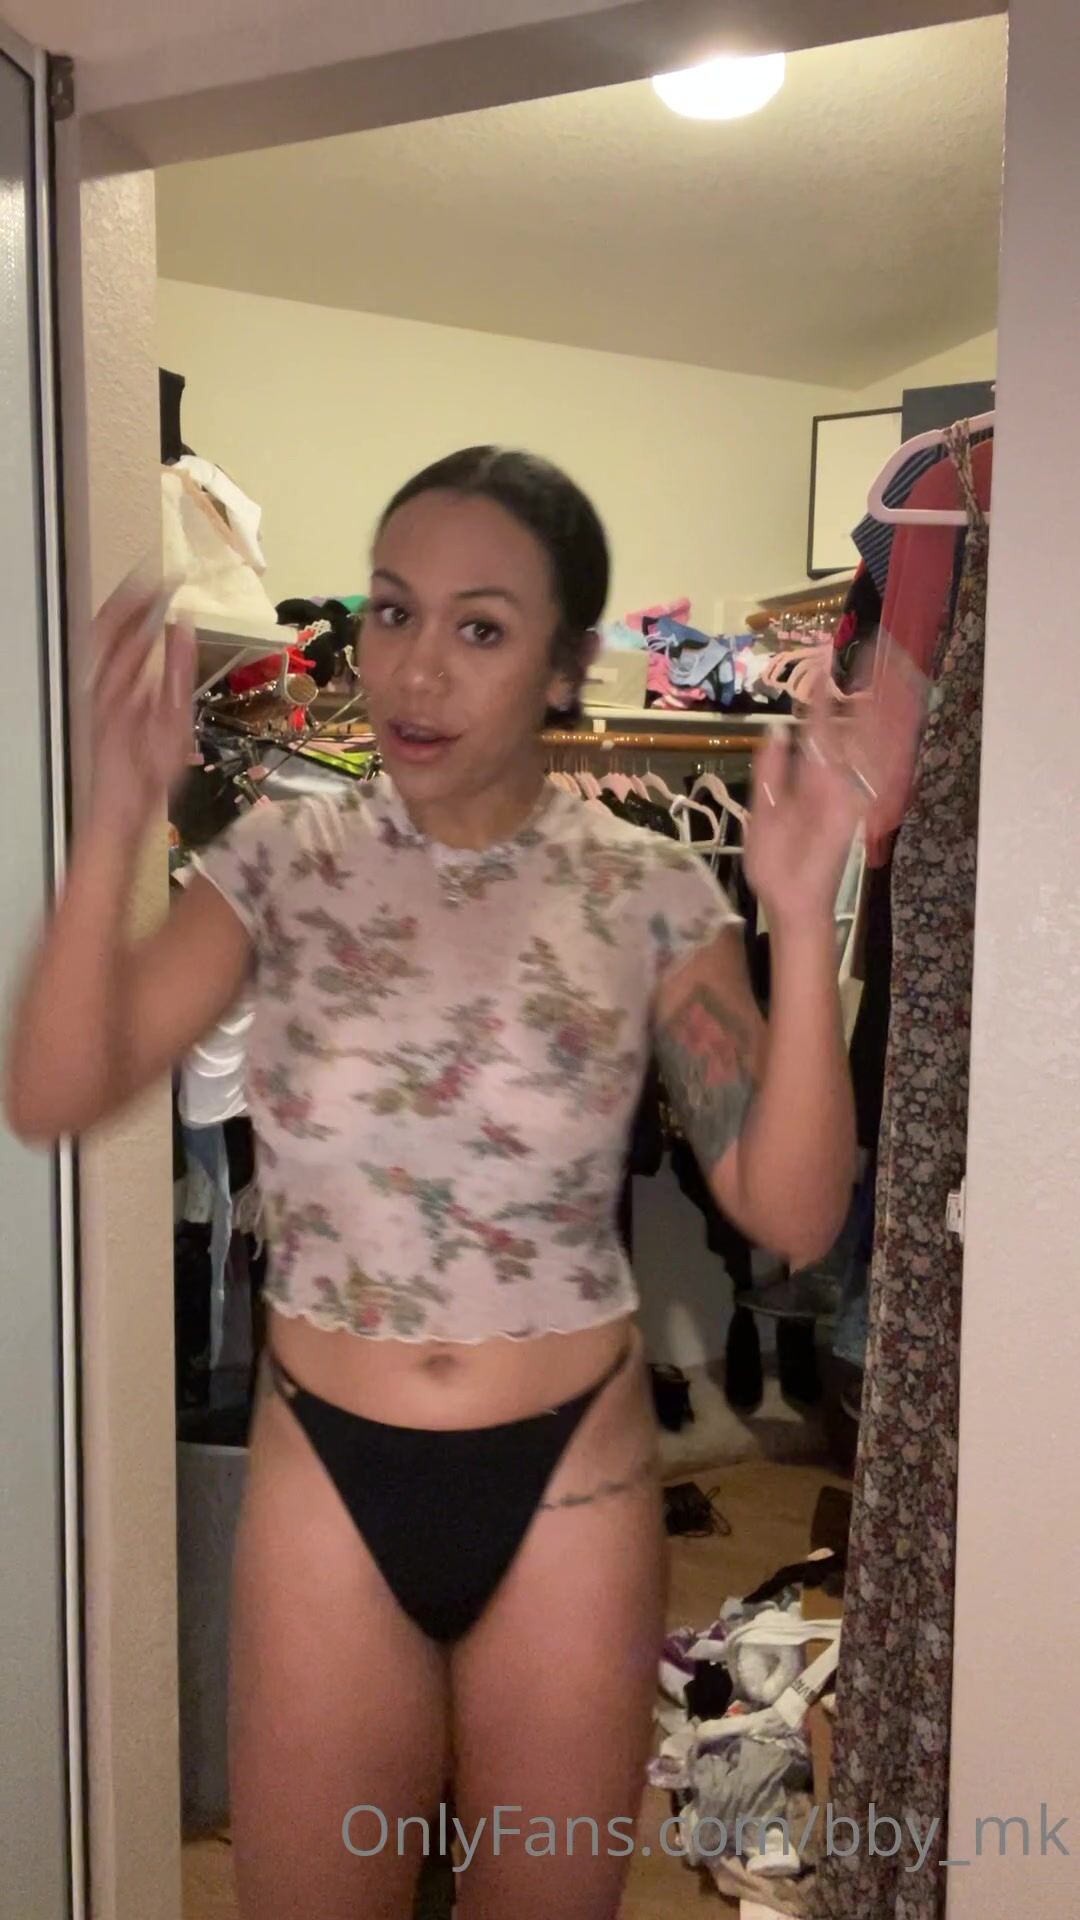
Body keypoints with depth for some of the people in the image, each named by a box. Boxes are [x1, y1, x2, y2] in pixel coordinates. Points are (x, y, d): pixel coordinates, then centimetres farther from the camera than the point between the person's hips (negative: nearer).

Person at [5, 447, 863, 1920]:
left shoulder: (651, 895, -10)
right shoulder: (285, 861, -6)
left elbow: (792, 1217, -15)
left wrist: (803, 926, -26)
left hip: (570, 1480, 0)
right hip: (325, 1477, 1)